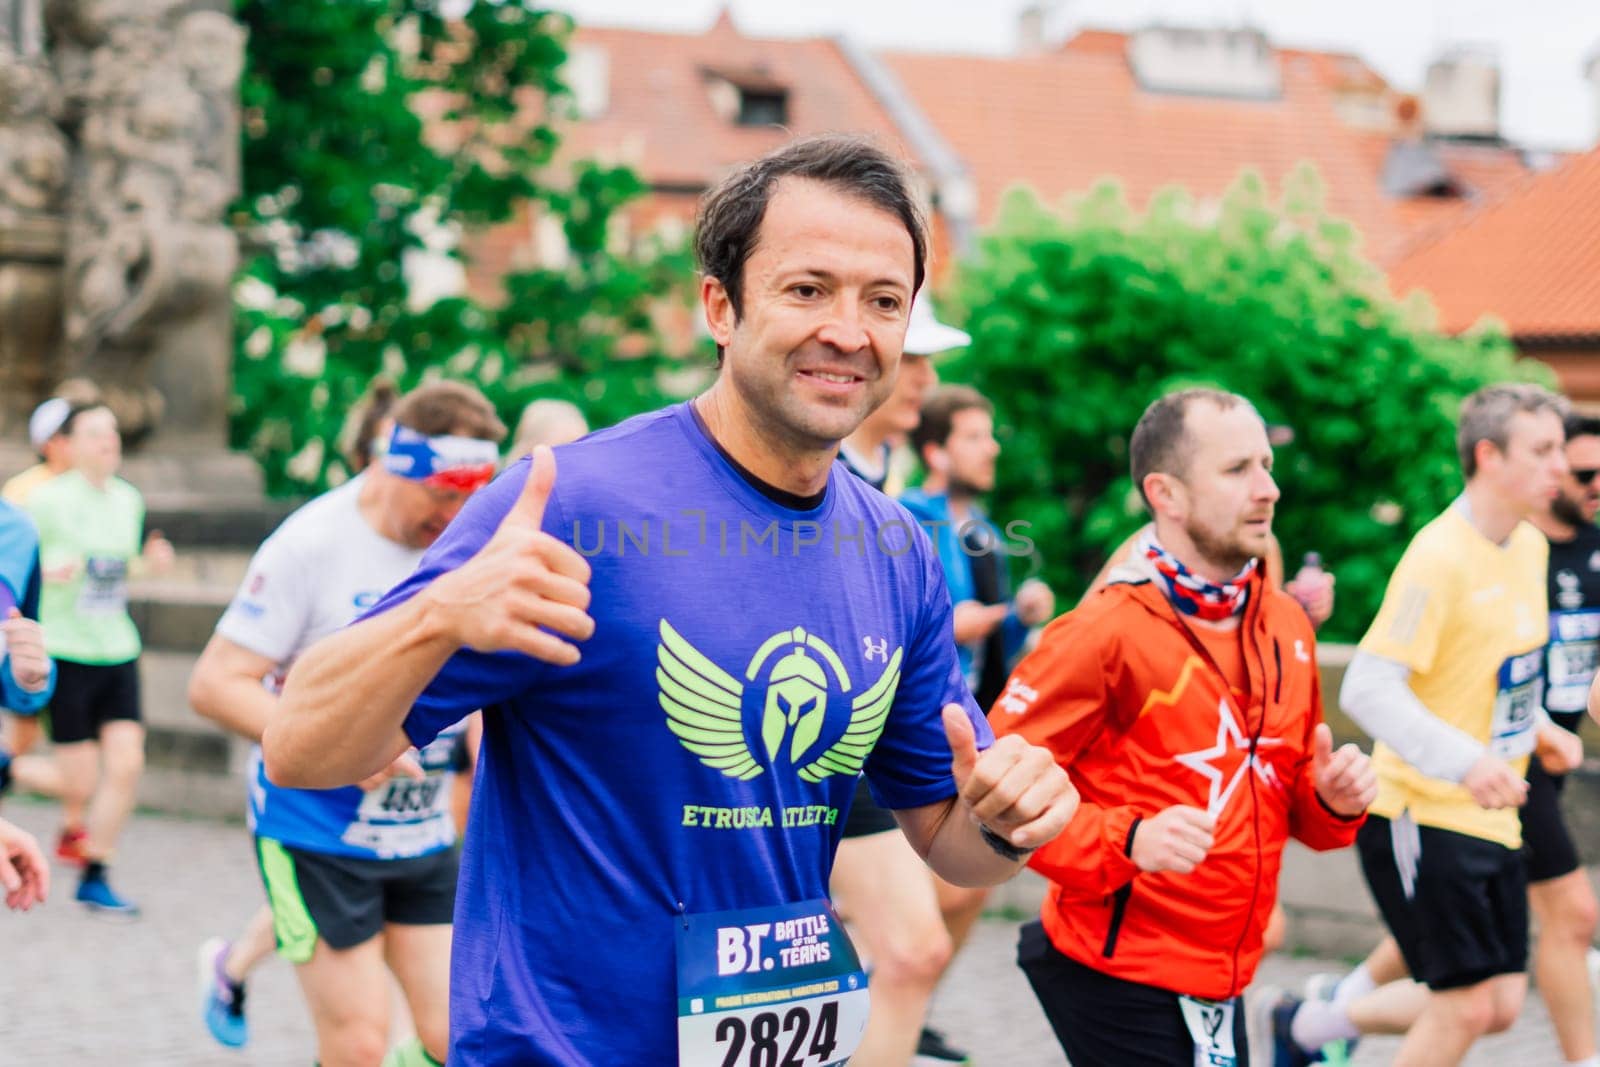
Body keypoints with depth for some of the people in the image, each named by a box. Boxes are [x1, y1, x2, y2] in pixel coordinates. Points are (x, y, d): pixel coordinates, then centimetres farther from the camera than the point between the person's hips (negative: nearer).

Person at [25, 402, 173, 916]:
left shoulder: (129, 499, 9)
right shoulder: (48, 500, -10)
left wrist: (149, 563, 2)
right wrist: (49, 573, -28)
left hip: (117, 651, 6)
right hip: (65, 655, -6)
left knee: (126, 764, -3)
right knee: (79, 784, -5)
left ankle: (94, 879, 10)